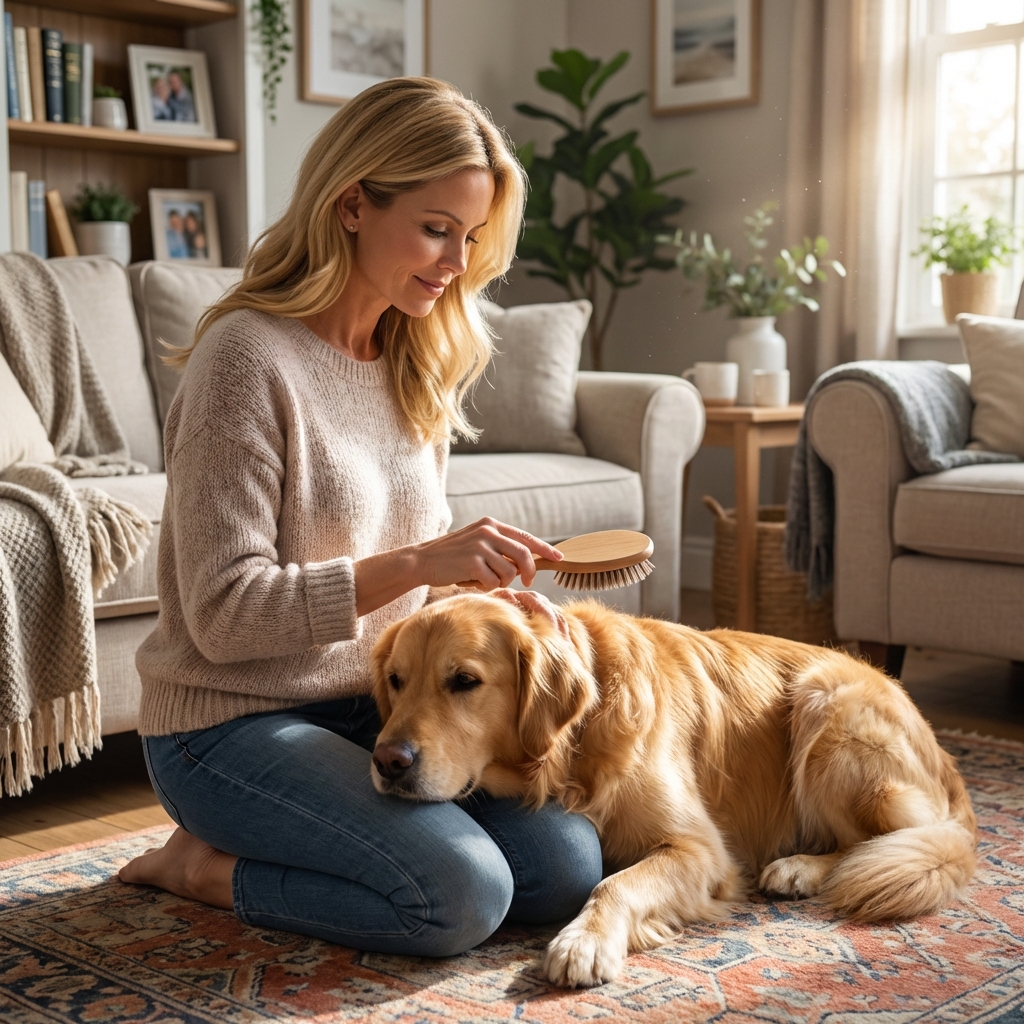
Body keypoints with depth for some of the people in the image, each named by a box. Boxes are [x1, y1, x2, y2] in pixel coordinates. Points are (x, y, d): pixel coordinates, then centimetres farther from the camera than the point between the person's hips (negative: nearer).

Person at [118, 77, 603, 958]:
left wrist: (482, 589, -6)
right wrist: (417, 563, -27)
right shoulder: (248, 355, -16)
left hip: (376, 709, 8)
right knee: (460, 894, -25)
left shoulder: (416, 362, 9)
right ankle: (206, 865, -1)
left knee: (567, 868, -9)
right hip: (236, 723, -7)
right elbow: (223, 613, -19)